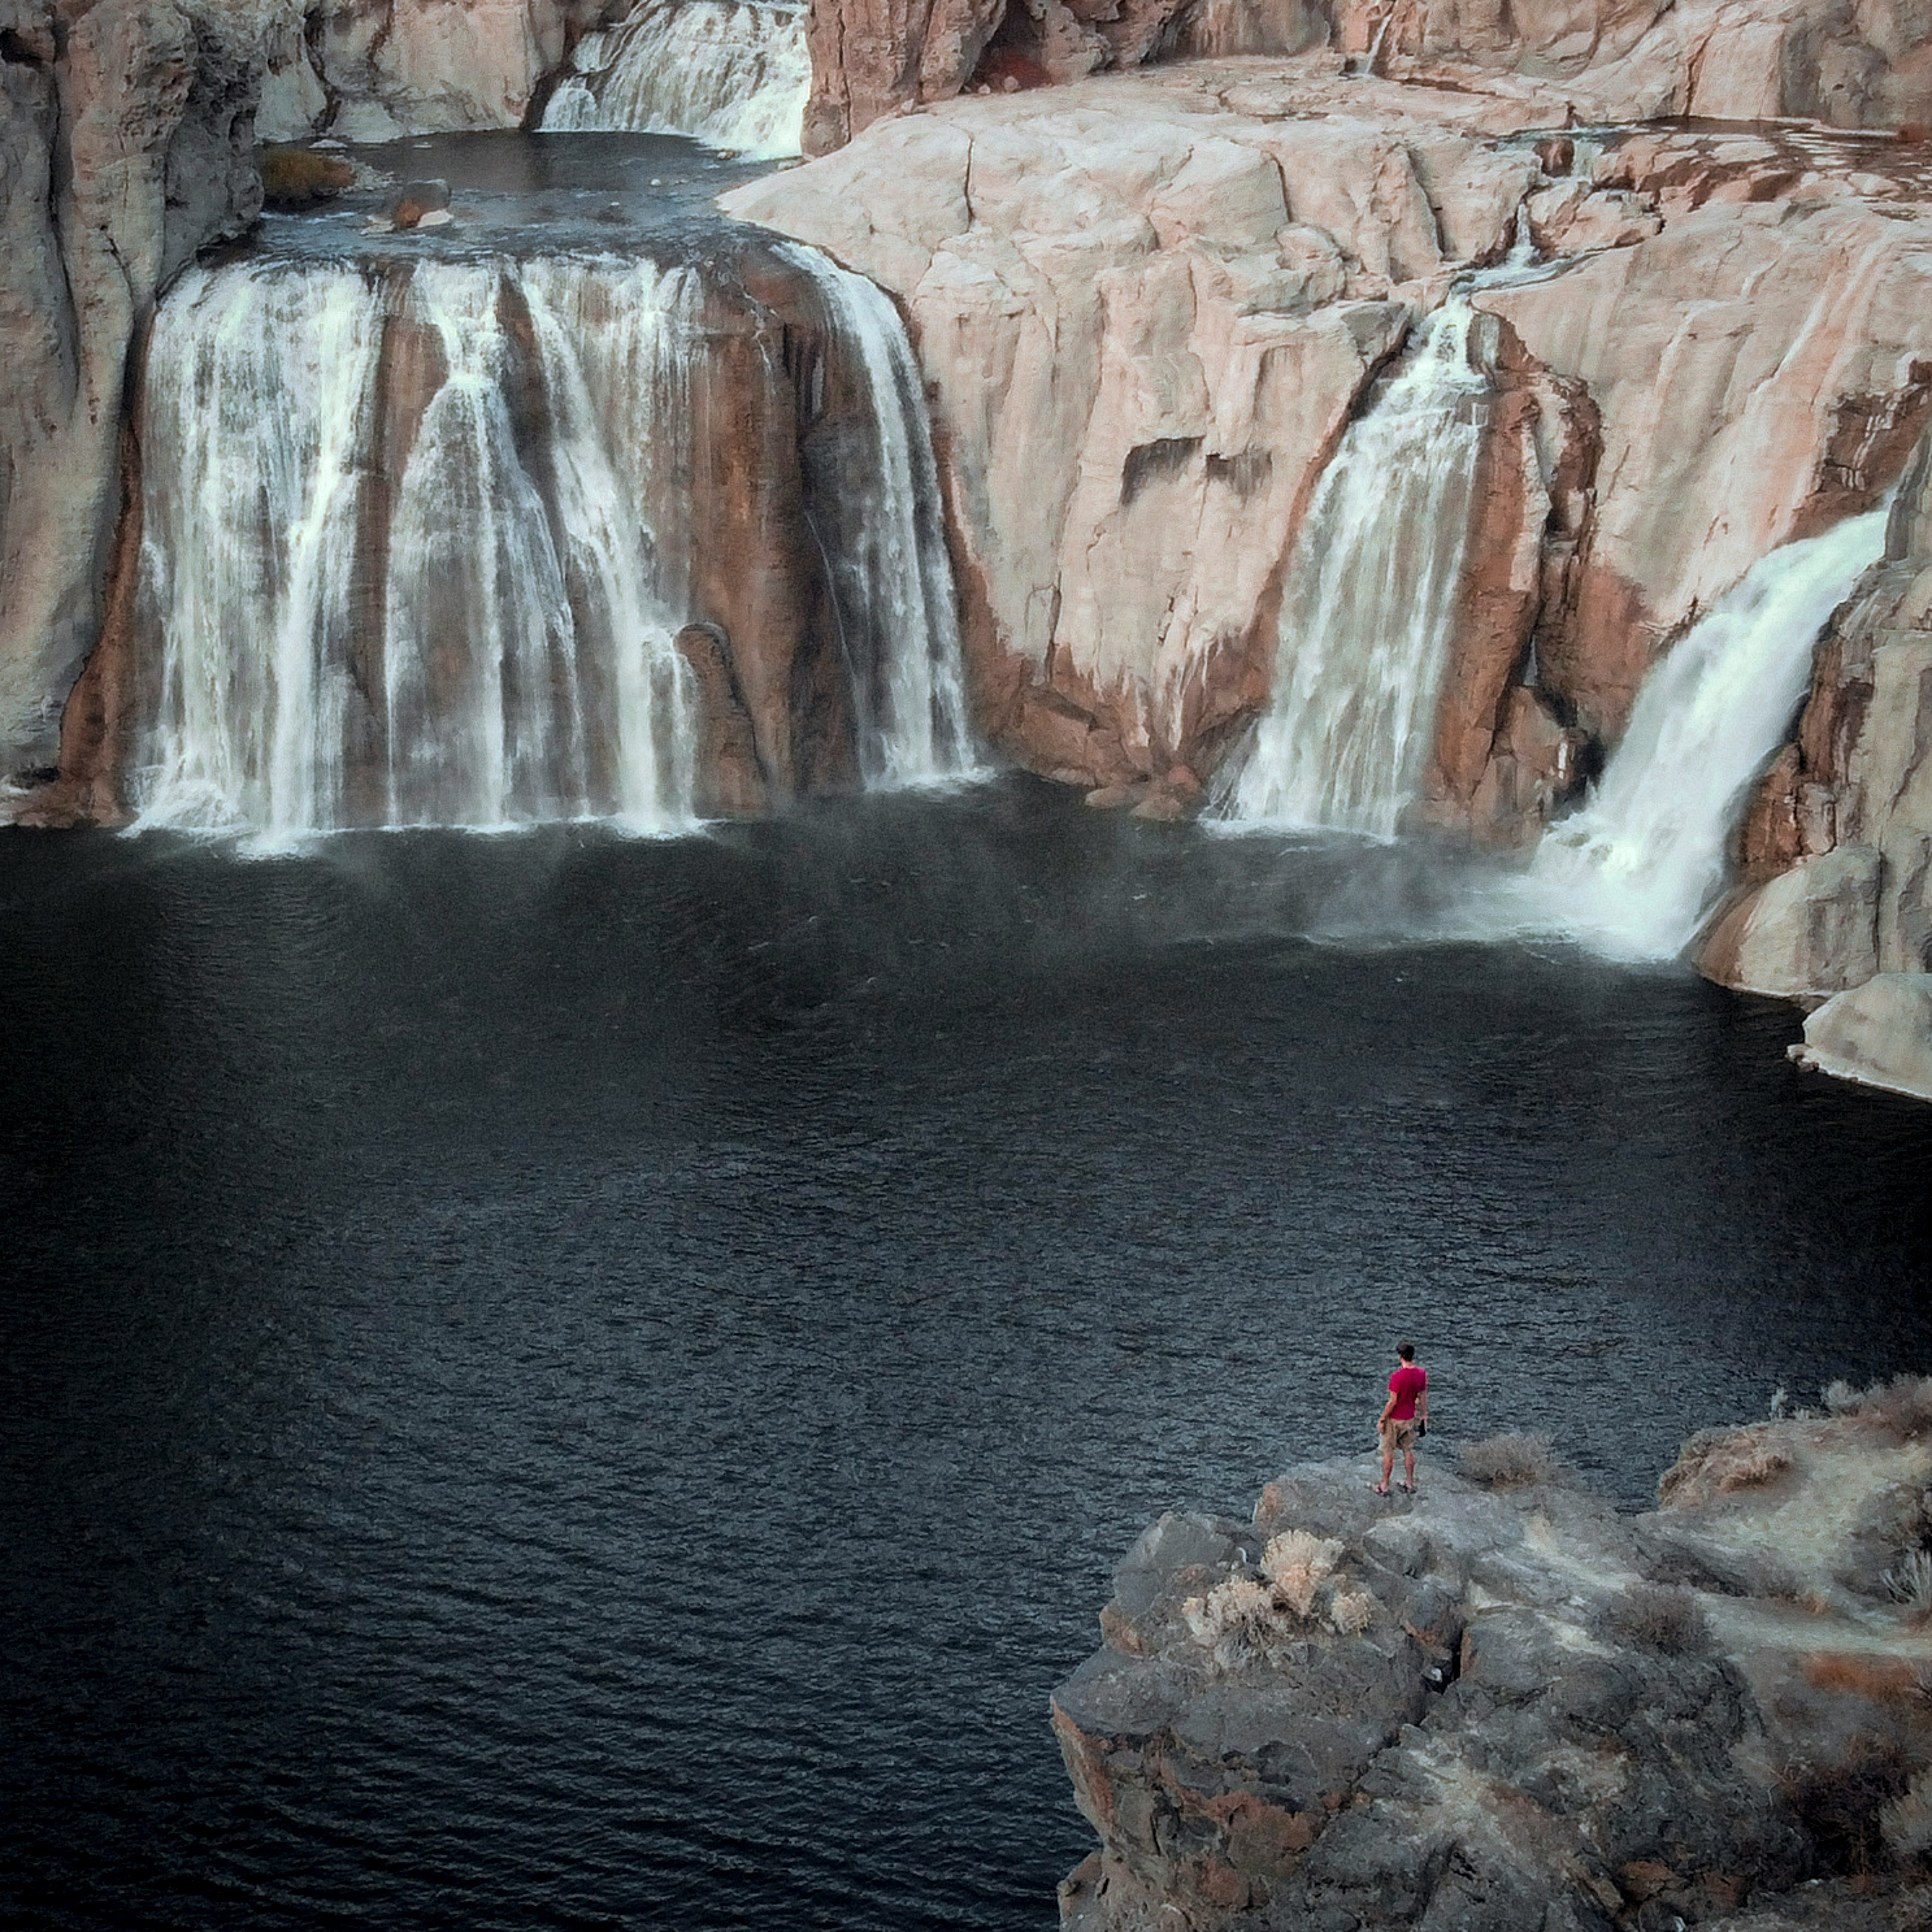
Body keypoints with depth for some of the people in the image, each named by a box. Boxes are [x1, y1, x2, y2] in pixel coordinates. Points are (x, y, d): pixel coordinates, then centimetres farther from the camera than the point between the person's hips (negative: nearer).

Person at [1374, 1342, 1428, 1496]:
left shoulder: (1397, 1377, -26)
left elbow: (1393, 1402, -22)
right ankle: (1411, 1484, 29)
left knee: (1388, 1452, 9)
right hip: (1410, 1419, 6)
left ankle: (1384, 1486, 19)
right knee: (1409, 1451, 19)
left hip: (1394, 1420, -5)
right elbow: (1423, 1397, 3)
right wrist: (1424, 1415, 17)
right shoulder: (1422, 1374, -8)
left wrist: (1382, 1420, -11)